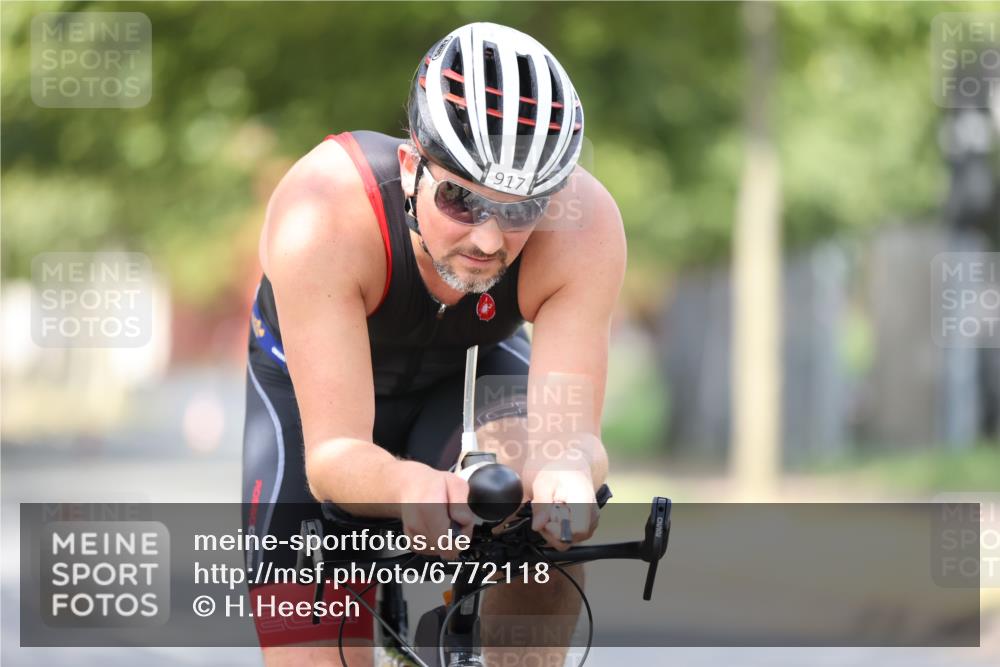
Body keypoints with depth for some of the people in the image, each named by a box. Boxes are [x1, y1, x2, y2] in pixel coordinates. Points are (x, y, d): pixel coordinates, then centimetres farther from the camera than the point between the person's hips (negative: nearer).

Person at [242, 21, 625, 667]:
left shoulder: (585, 226, -34)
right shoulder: (326, 214, -40)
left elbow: (572, 431, -37)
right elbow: (332, 455, -42)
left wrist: (565, 472, -61)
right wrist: (410, 487, -65)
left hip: (473, 374, 1)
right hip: (314, 393, -1)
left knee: (535, 474, -33)